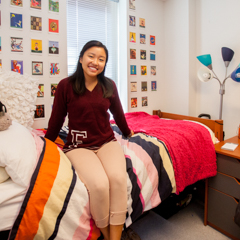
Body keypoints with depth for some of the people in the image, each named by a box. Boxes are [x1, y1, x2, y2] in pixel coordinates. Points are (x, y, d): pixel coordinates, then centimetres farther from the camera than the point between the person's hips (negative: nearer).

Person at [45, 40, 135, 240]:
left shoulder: (109, 85, 5)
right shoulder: (66, 85, -3)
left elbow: (118, 113, 20)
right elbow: (56, 120, 7)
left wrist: (127, 132, 33)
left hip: (107, 142, 3)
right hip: (79, 146, -2)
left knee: (118, 178, -27)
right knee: (99, 183, -27)